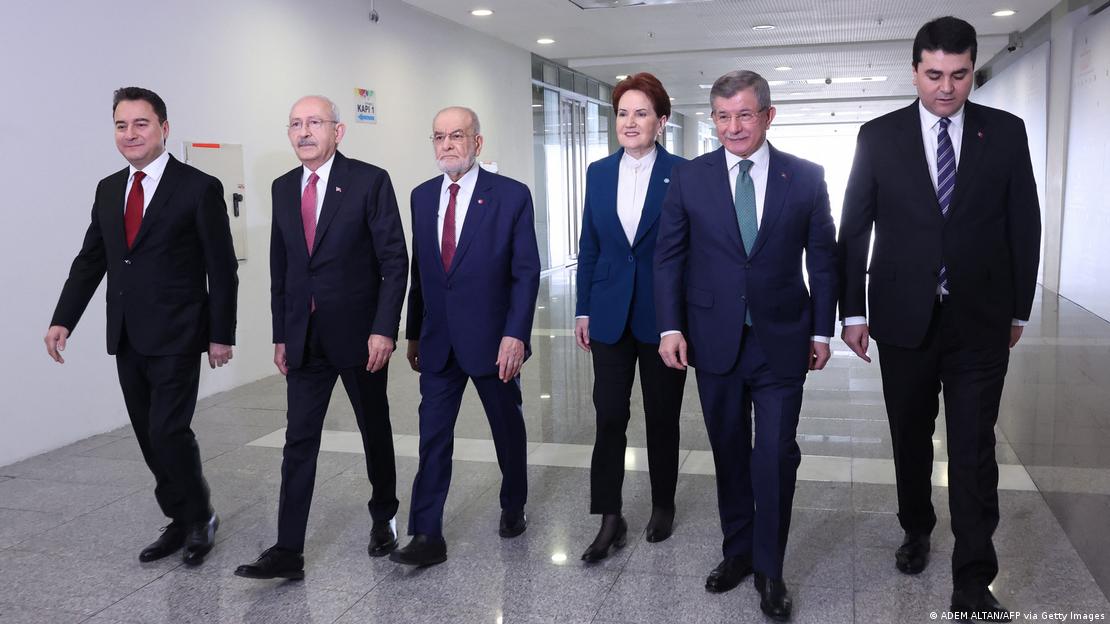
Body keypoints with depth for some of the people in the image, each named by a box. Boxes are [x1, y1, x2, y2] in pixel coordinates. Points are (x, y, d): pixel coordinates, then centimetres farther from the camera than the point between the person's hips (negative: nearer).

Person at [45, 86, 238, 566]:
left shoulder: (199, 188, -7)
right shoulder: (108, 189, 11)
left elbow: (222, 268, -7)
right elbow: (90, 260, 13)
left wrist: (221, 335, -8)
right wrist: (63, 320, 3)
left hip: (176, 337, -6)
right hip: (127, 338, 6)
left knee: (167, 432, -9)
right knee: (149, 437, 11)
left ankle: (200, 517, 14)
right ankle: (180, 522, 25)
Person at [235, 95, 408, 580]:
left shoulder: (370, 181, -7)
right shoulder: (283, 188, 8)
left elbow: (395, 260, -9)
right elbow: (279, 266, 13)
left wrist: (384, 329, -15)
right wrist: (281, 335, 9)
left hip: (359, 333, -4)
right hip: (304, 338, 4)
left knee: (375, 431, 12)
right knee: (299, 441, 2)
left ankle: (383, 518, 33)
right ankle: (288, 551, 6)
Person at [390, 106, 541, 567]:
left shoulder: (511, 195, -7)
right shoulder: (422, 196, 7)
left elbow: (526, 272, -9)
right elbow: (419, 270, 11)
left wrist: (515, 334, -16)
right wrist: (414, 333, 10)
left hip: (493, 339, -3)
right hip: (438, 342, 3)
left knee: (508, 429, 13)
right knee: (432, 438, 1)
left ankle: (513, 508, 35)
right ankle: (427, 537, 7)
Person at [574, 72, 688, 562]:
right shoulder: (599, 174, 6)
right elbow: (588, 246, 9)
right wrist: (583, 310, 6)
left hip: (662, 314, -2)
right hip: (610, 314, 2)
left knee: (662, 415, 10)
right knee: (609, 416, -2)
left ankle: (663, 505, 29)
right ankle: (609, 519, 7)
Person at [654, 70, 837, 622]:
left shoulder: (806, 177, -1)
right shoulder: (689, 177, 0)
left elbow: (823, 259, 4)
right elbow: (668, 258, 2)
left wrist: (822, 330, 3)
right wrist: (670, 327, -5)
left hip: (781, 341, -1)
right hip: (715, 340, 1)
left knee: (776, 455, 0)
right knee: (729, 451, 13)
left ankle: (769, 569, 17)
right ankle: (737, 551, 30)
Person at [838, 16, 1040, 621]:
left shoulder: (1006, 132, 1)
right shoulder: (879, 136, -1)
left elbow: (1025, 225, 6)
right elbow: (853, 230, 1)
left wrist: (1019, 307, 6)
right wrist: (853, 310, -1)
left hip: (981, 320, 0)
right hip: (904, 317, 1)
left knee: (974, 448, 0)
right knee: (911, 436, 15)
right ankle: (916, 530, 37)